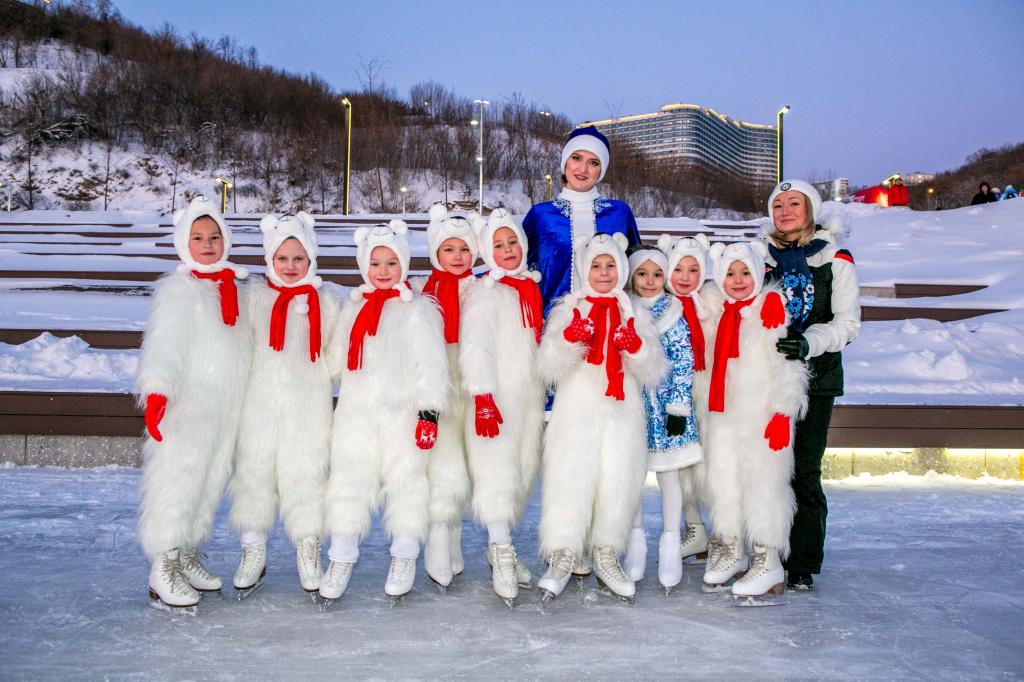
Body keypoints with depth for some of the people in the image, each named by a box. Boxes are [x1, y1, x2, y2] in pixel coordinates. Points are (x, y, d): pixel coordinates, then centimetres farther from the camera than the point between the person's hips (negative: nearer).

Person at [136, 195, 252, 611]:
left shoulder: (233, 286, 15)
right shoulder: (178, 287, -8)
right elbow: (164, 342, -22)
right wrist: (156, 390, -33)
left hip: (226, 406, 8)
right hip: (187, 405, -7)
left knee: (210, 482, 13)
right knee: (177, 481, -7)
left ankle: (186, 556, 27)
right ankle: (162, 573, 1)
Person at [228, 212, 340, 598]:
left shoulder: (324, 303, 6)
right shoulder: (254, 298, 8)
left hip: (308, 406, -1)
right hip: (259, 403, 1)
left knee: (304, 473, 0)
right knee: (253, 470, 4)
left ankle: (308, 552, 16)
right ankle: (253, 553, 18)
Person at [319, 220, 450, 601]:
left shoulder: (418, 308, -2)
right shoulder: (353, 307, 13)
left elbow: (431, 364, -7)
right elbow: (335, 359, 23)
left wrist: (429, 411, -14)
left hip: (403, 412, -4)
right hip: (356, 412, 4)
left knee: (406, 480, 4)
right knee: (348, 479, 6)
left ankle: (404, 560, 17)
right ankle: (342, 558, 17)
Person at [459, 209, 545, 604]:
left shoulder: (532, 289, 15)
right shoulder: (485, 293, -6)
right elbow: (474, 346, -17)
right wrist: (482, 395, -27)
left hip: (529, 397, 7)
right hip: (495, 400, -7)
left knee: (523, 474, 9)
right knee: (498, 473, -12)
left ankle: (501, 546, 22)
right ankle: (502, 556, -6)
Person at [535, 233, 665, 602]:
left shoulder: (635, 315, 14)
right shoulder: (567, 310, 8)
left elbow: (653, 371, 7)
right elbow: (549, 366, -2)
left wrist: (634, 346, -12)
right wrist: (570, 337, -18)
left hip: (622, 409, 2)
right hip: (576, 409, -2)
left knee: (619, 480, -1)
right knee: (571, 478, -9)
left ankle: (607, 555, 15)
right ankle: (562, 556, 0)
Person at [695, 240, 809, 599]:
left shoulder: (771, 305, -6)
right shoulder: (713, 310, 11)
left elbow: (786, 364, -10)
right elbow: (706, 363, 22)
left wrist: (783, 411, -14)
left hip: (761, 413, -6)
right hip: (721, 414, 6)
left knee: (763, 481, -5)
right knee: (722, 479, 10)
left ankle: (769, 561, 2)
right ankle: (731, 551, 24)